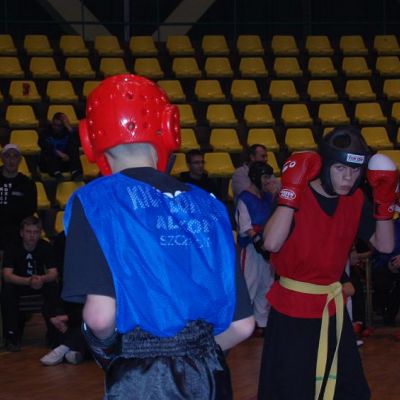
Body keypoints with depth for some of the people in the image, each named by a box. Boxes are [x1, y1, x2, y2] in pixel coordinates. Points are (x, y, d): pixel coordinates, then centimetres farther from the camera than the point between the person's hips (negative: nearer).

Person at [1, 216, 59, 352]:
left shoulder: (46, 247, -15)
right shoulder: (12, 248, -21)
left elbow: (53, 273, -22)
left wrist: (42, 279, -47)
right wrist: (28, 281, -51)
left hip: (40, 283, 1)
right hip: (18, 284, -1)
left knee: (53, 287, -30)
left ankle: (53, 332, -16)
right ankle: (12, 335, -27)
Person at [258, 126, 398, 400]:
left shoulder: (356, 200, 1)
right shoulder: (297, 195, -16)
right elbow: (272, 243, -30)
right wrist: (291, 190, -31)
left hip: (332, 308, 5)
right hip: (292, 308, -5)